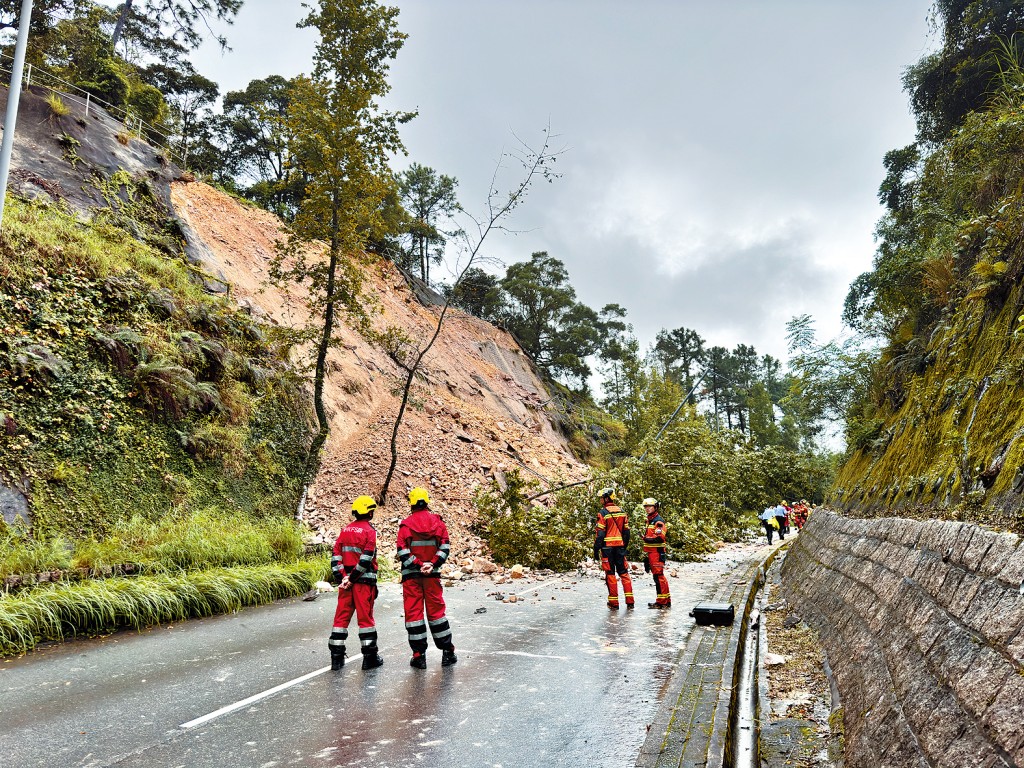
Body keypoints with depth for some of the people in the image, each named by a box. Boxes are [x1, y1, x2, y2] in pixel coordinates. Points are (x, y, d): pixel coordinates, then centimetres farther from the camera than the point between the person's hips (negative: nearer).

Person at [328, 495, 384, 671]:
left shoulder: (345, 530, 10)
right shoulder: (369, 530, -9)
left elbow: (336, 555, 5)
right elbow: (366, 559, -16)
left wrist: (342, 578, 1)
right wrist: (352, 579, -11)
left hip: (346, 580, 5)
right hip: (364, 581, -5)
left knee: (342, 616, 9)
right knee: (365, 617, 2)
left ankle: (337, 657, 12)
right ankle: (369, 657, 8)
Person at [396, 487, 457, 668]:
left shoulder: (406, 524, -5)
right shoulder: (438, 522, 2)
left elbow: (402, 552, -11)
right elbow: (444, 547, -4)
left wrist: (418, 565, -11)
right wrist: (432, 564, -9)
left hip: (411, 575, -2)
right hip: (433, 574, 2)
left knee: (413, 611, 5)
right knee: (436, 610, 12)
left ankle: (419, 655, 6)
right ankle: (448, 653, 15)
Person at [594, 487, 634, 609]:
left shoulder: (603, 513, -10)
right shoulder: (621, 512, 9)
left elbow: (600, 533, -13)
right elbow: (626, 531, 12)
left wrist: (596, 549, -8)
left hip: (607, 546, -5)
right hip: (620, 546, 5)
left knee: (610, 574, 2)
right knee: (624, 573, 11)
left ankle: (614, 603, 5)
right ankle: (630, 601, 10)